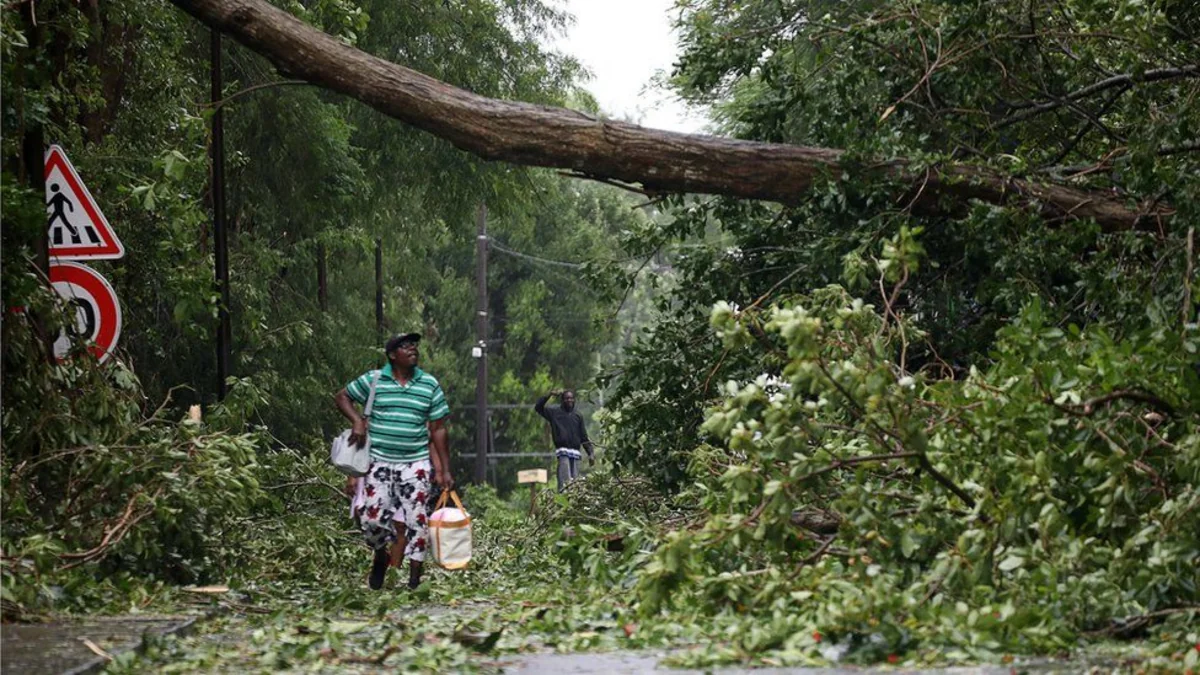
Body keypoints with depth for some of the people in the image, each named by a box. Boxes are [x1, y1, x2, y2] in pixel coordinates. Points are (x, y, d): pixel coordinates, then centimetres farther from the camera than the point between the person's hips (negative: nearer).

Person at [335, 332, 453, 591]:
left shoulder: (430, 385, 4)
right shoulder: (373, 380, 0)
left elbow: (438, 429, 6)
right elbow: (342, 397, 12)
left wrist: (444, 470, 3)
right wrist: (357, 421, -7)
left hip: (416, 464, 1)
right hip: (379, 462, 0)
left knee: (416, 519, -3)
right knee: (371, 516, -5)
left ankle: (414, 578, 4)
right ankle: (381, 557, 25)